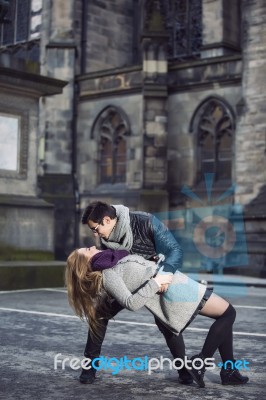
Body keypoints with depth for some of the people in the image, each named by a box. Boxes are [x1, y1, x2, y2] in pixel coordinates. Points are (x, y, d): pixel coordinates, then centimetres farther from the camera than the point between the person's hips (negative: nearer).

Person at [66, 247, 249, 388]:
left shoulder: (111, 267, 13)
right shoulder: (108, 276, -14)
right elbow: (131, 303, -24)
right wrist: (155, 283, -24)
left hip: (175, 284, 9)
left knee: (225, 315, 12)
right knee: (228, 312, -4)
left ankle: (229, 370, 13)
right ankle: (201, 362, -2)